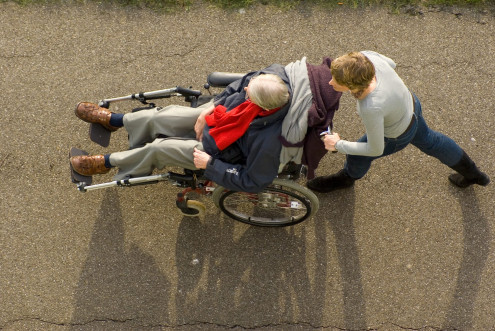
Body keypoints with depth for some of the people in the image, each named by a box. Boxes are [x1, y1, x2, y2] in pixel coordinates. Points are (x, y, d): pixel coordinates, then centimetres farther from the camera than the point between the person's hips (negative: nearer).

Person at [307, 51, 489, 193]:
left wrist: (338, 145, -16)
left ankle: (347, 177, 59)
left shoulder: (372, 109, -47)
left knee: (357, 157, 21)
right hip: (411, 104, 6)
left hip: (398, 135, -6)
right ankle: (472, 174, 60)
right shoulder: (367, 57, -33)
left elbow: (375, 149, -27)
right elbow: (391, 64, -6)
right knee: (428, 141, 34)